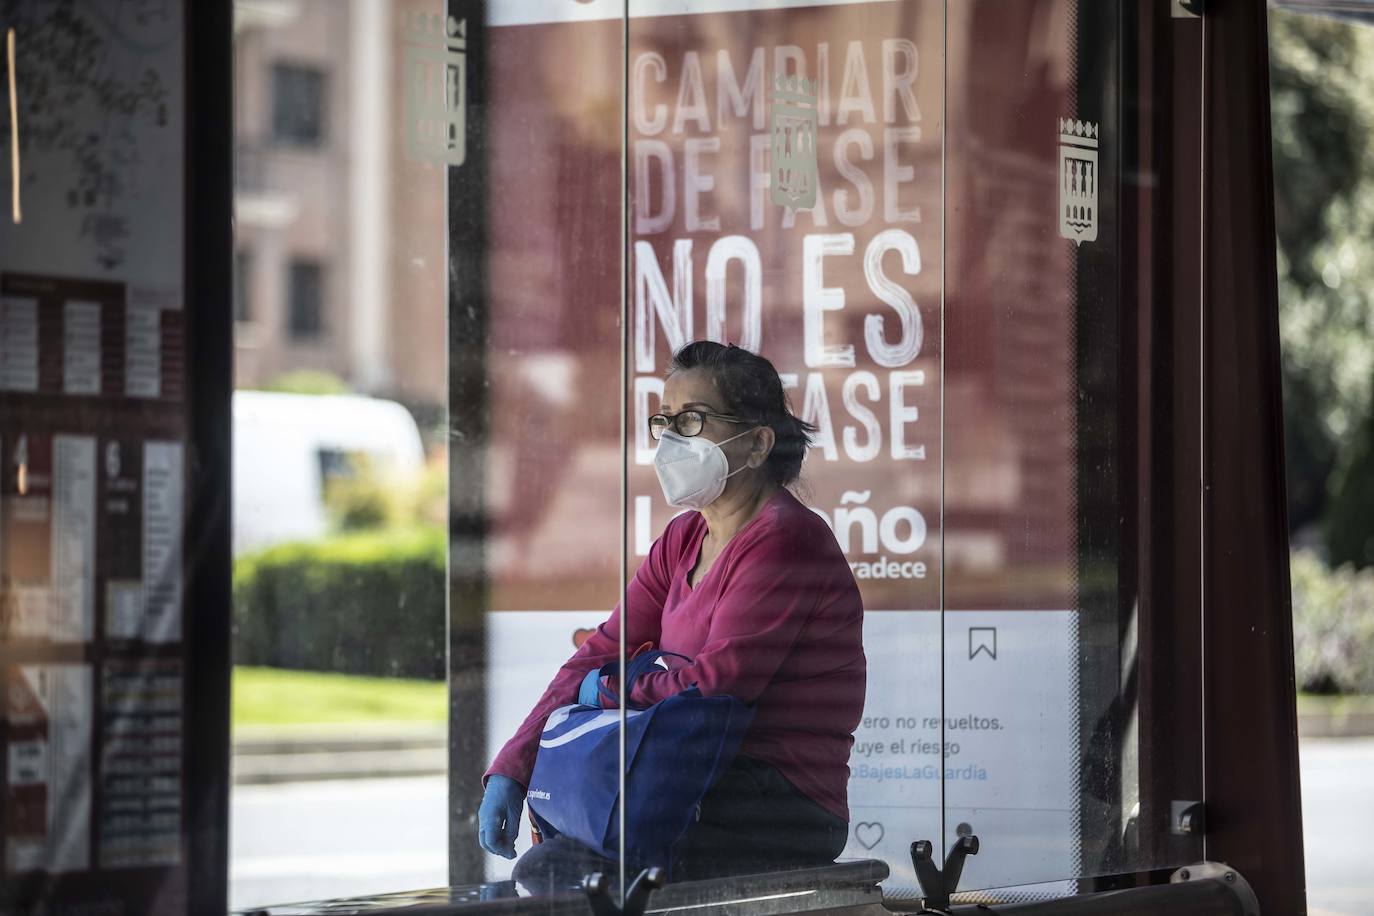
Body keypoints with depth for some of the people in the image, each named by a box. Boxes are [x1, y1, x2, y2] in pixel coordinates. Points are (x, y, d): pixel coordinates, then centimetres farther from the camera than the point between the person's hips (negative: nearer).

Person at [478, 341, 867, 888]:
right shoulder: (684, 541, 17)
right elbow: (602, 655, 11)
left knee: (551, 870, -23)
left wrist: (612, 691, -3)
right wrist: (510, 770, 1)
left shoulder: (783, 542, -13)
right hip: (706, 790, 10)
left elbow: (720, 681, -21)